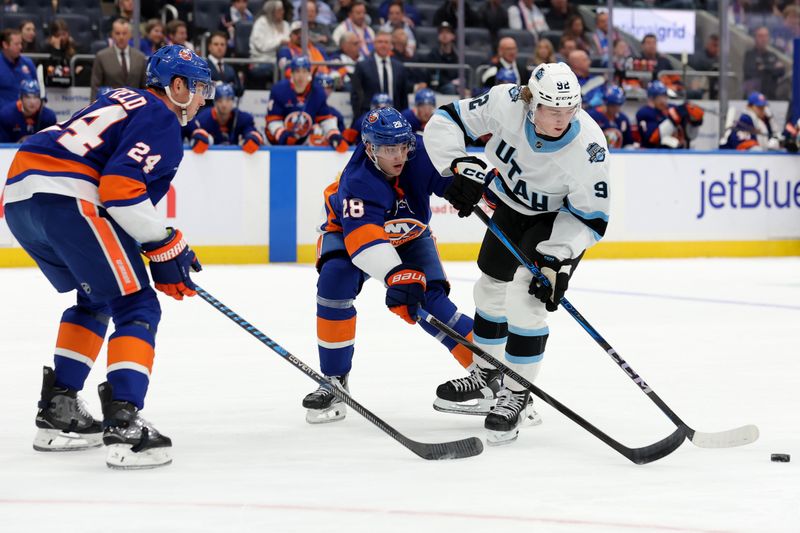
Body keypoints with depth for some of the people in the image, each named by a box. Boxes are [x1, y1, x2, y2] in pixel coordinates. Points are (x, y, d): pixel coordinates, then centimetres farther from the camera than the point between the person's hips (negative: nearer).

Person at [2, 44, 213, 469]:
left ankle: (57, 413, 25)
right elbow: (121, 188, -15)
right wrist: (165, 246, -6)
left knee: (95, 300, 26)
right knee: (136, 306, -5)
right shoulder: (161, 120, -1)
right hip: (66, 199, -9)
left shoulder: (123, 101, 28)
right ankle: (123, 425, -19)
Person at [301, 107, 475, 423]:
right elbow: (363, 234, -52)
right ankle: (335, 381, -17)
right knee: (335, 281, -28)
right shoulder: (357, 180, -38)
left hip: (410, 237, 3)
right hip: (349, 229, -2)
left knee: (429, 298, -16)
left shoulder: (421, 155, -29)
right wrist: (395, 275, -67)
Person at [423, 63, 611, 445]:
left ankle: (517, 396, -4)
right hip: (512, 204, 5)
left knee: (526, 298, -19)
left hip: (560, 219, -5)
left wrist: (557, 259, -34)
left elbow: (590, 218, -25)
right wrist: (460, 167, -32)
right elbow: (446, 122, -18)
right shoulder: (506, 103, -30)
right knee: (490, 288, 16)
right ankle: (486, 378, 38)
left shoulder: (588, 147, -36)